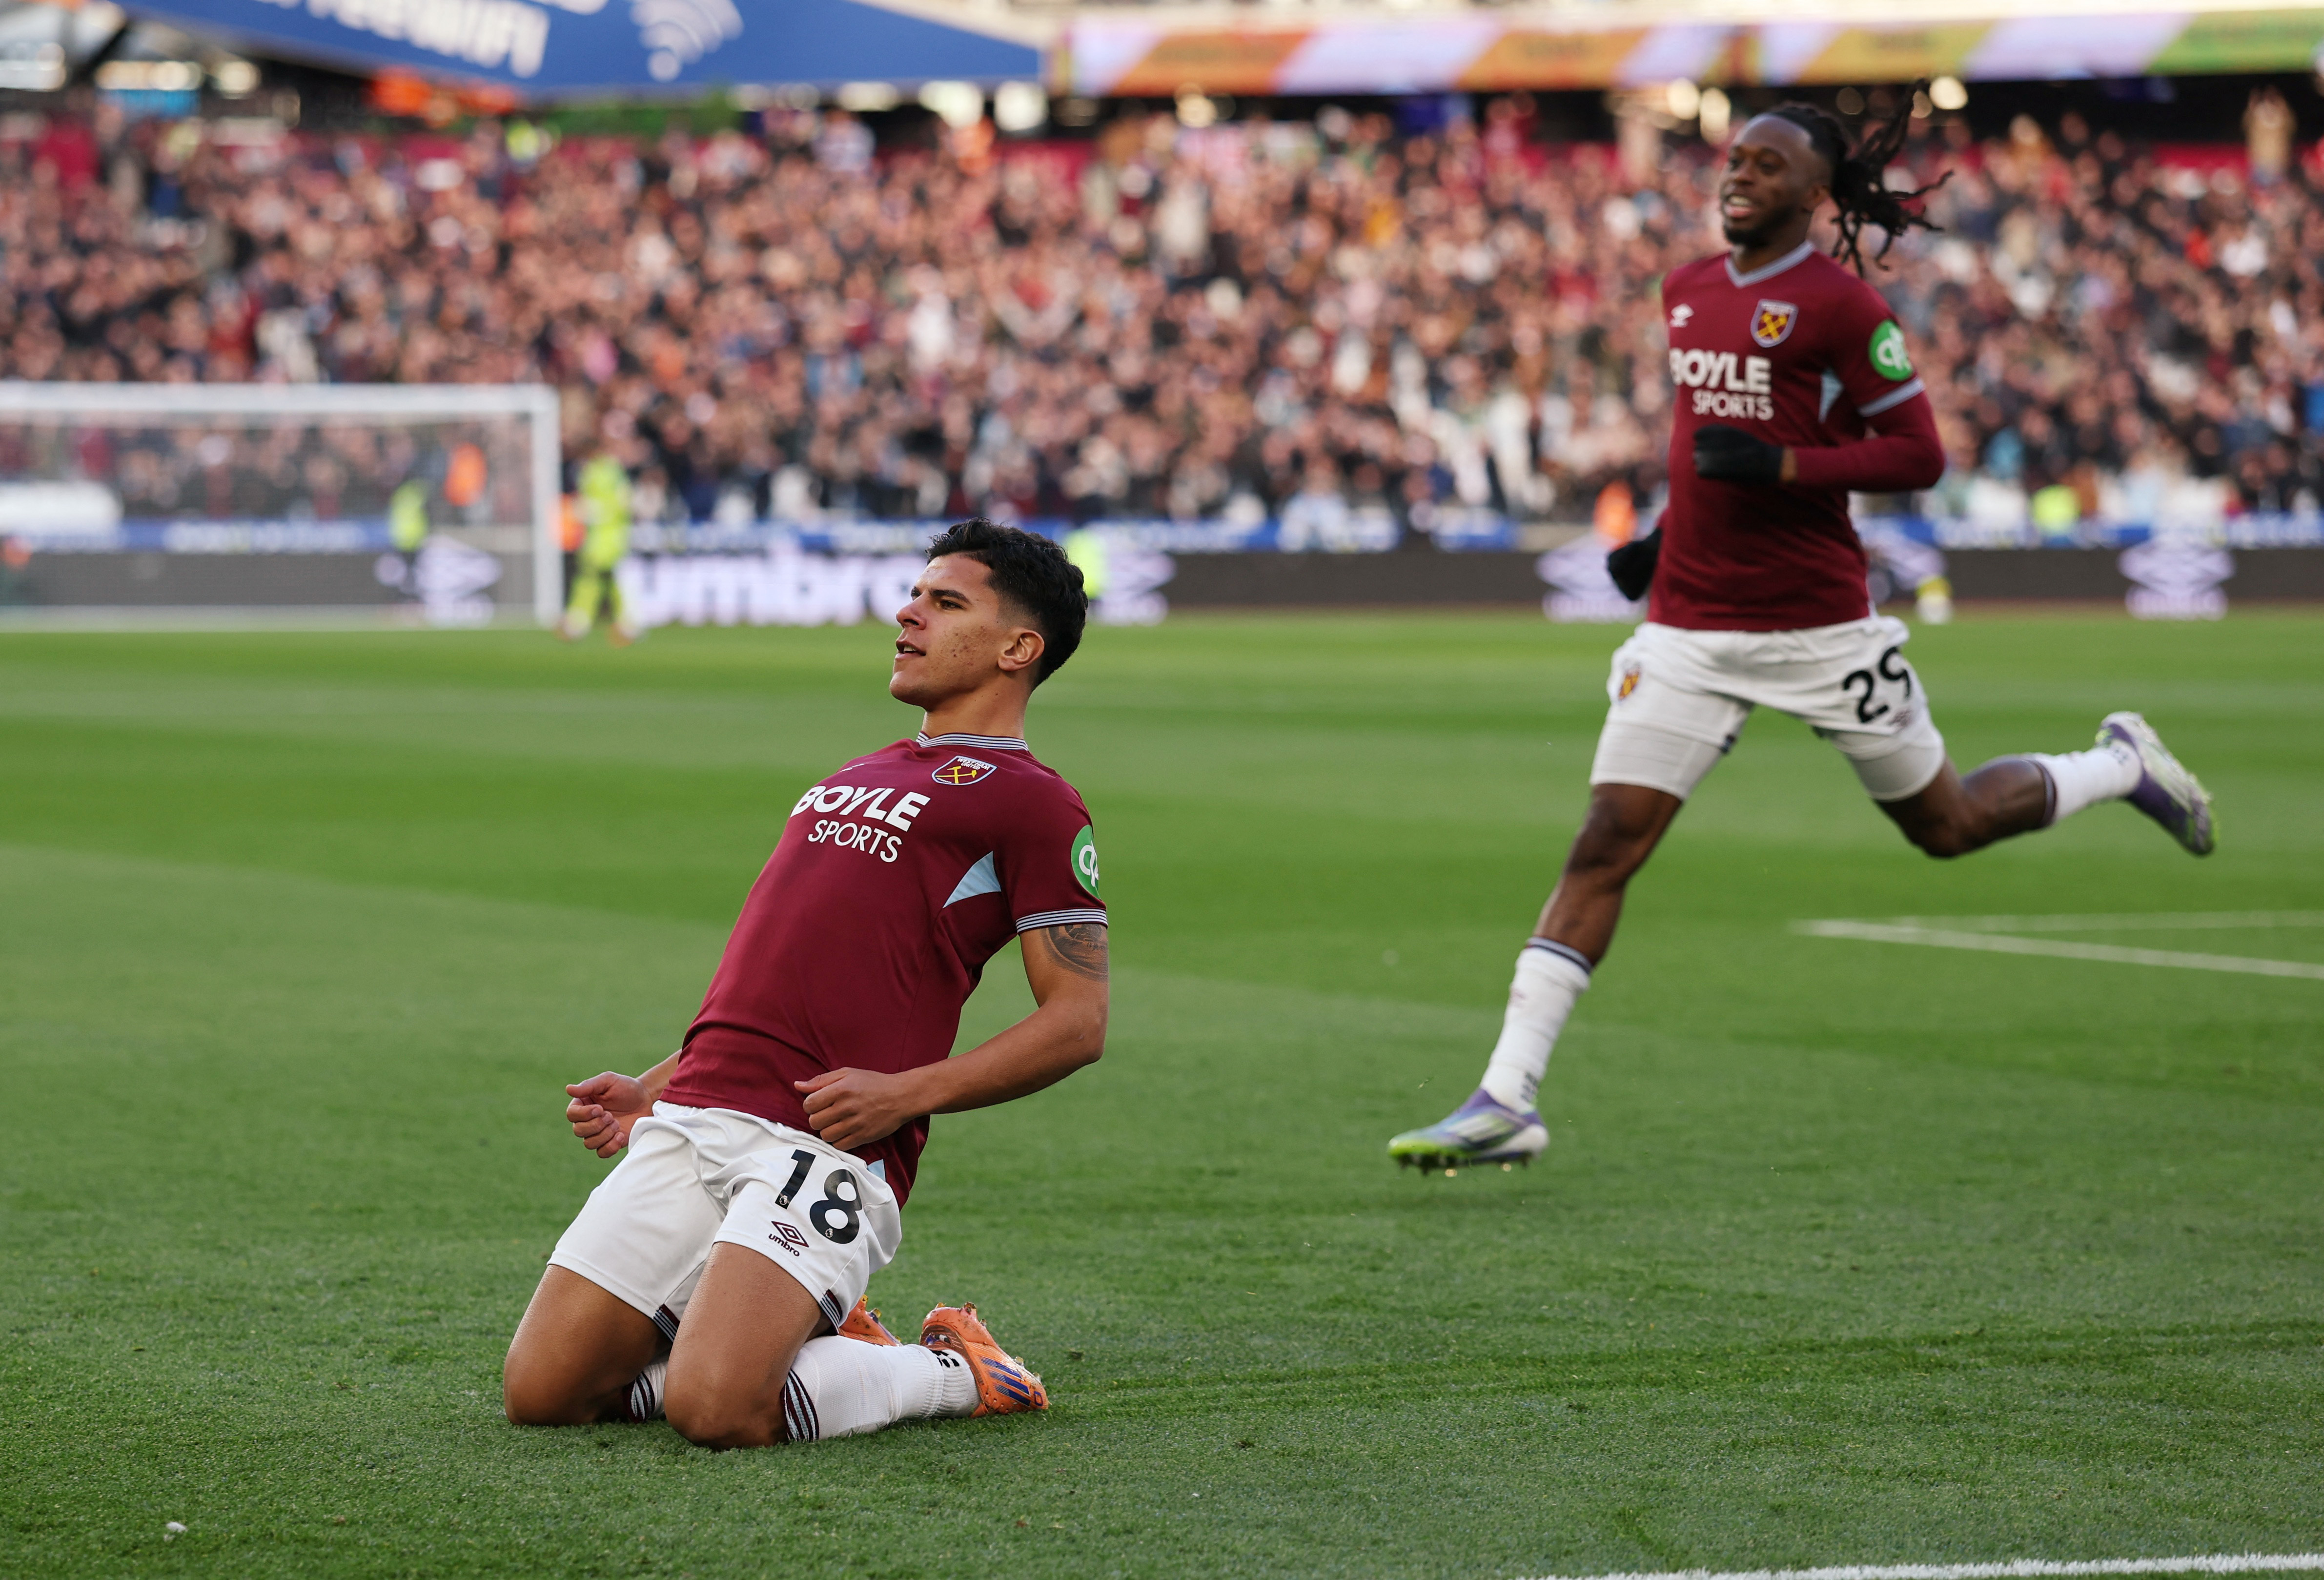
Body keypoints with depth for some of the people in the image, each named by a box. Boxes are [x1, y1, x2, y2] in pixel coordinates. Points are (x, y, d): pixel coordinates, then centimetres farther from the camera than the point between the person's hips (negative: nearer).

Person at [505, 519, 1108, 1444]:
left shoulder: (1031, 803, 2)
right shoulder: (855, 779, 27)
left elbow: (1079, 1021, -5)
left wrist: (907, 1094, -16)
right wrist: (654, 1089, 19)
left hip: (827, 1146, -7)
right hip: (691, 1121, 8)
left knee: (713, 1411, -26)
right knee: (541, 1393, -2)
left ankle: (952, 1374, 2)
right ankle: (816, 1338, 17)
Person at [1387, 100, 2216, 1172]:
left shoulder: (1840, 304, -11)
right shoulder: (1686, 294, 11)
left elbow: (1918, 455, -12)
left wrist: (1776, 466, -22)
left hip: (1817, 622, -5)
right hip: (1691, 622, 5)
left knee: (1946, 825, 11)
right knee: (1605, 843, -8)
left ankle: (2120, 766, 41)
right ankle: (1507, 1102, -12)